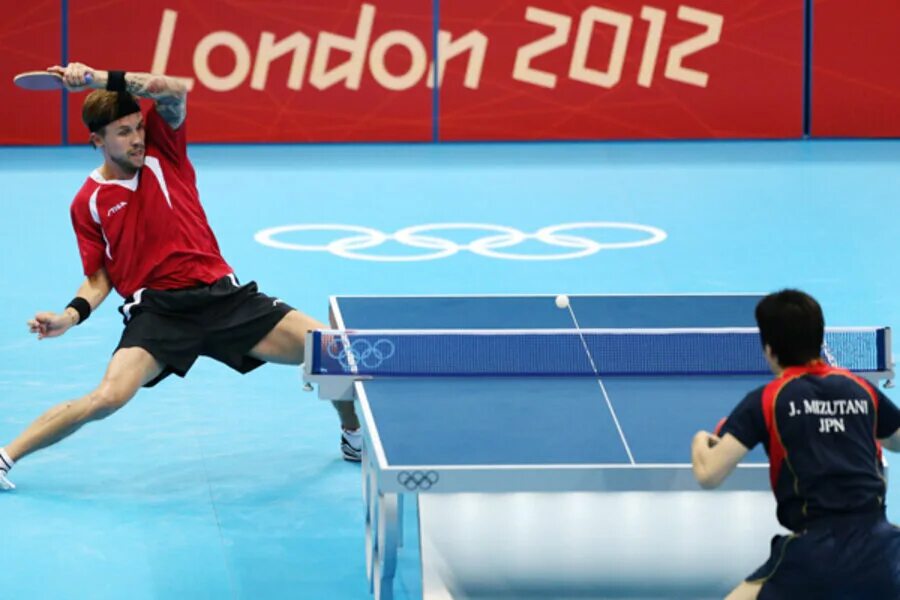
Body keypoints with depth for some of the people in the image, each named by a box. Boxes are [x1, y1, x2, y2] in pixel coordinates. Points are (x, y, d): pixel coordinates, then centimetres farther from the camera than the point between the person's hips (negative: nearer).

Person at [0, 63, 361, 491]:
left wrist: (99, 79, -25)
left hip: (223, 295, 2)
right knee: (108, 397, -28)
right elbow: (99, 278, 9)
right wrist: (71, 315, -12)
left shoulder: (162, 147, 4)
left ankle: (354, 436, 24)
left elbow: (173, 91, -16)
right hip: (155, 309, -2)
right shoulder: (88, 202, 3)